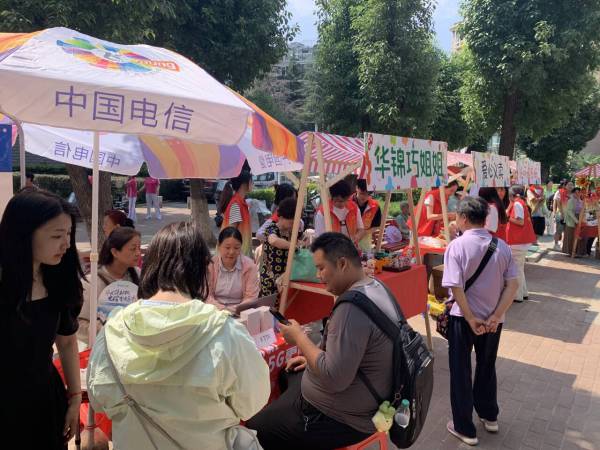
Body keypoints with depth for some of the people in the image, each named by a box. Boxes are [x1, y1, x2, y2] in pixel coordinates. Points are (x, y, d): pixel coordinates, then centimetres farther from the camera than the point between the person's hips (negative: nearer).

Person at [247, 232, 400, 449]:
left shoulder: (353, 306, -31)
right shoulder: (375, 287, 1)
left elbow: (334, 378, -31)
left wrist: (299, 337, -19)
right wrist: (312, 356, 12)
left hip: (343, 418, -10)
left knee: (255, 429, 0)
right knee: (289, 374, 28)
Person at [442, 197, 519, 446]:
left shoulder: (457, 246, -16)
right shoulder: (502, 246, -2)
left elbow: (456, 288, -21)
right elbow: (513, 285, -6)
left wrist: (471, 319, -15)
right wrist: (495, 317, -9)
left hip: (463, 318, -4)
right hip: (492, 319, 4)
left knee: (461, 371, 10)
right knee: (487, 367, 24)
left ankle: (465, 428, 21)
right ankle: (489, 416, 40)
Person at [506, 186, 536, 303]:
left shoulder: (517, 204, -14)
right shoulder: (520, 203, 14)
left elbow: (520, 221, -20)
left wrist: (508, 217, -11)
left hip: (518, 241, -10)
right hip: (522, 240, 10)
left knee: (516, 267, -4)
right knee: (519, 267, 18)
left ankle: (518, 295, 1)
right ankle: (523, 293, 26)